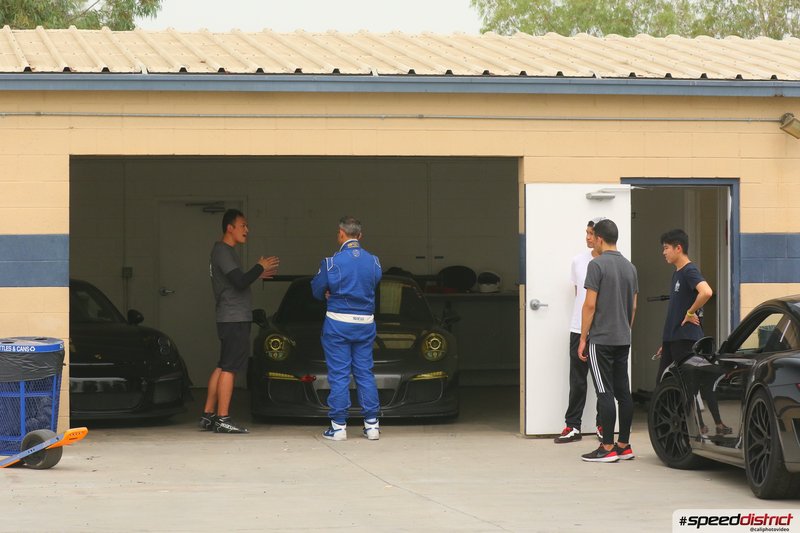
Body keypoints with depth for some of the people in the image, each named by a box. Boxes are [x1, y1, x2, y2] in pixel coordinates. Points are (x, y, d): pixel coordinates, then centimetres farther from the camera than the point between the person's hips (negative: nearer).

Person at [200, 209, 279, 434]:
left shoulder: (224, 251, 18)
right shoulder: (223, 251, -13)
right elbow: (240, 282, -23)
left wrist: (257, 275, 19)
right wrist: (260, 267, -10)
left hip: (229, 319, 10)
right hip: (234, 318, -10)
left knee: (222, 367, 11)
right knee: (229, 368, -9)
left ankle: (208, 415, 14)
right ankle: (222, 419, -10)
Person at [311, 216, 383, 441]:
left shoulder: (332, 262, -11)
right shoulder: (373, 262, 1)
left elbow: (317, 290, -2)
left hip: (338, 323, -4)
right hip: (365, 323, 4)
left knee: (339, 375, 0)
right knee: (365, 373, 9)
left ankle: (338, 426, 1)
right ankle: (372, 424, 7)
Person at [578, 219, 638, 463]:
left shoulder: (597, 265, -11)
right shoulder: (630, 267, 11)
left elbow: (590, 305, -13)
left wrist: (583, 338, -7)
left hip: (600, 339, -7)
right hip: (623, 340, 7)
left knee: (605, 393, -6)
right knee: (623, 392, 8)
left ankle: (608, 448, -6)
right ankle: (624, 445, 11)